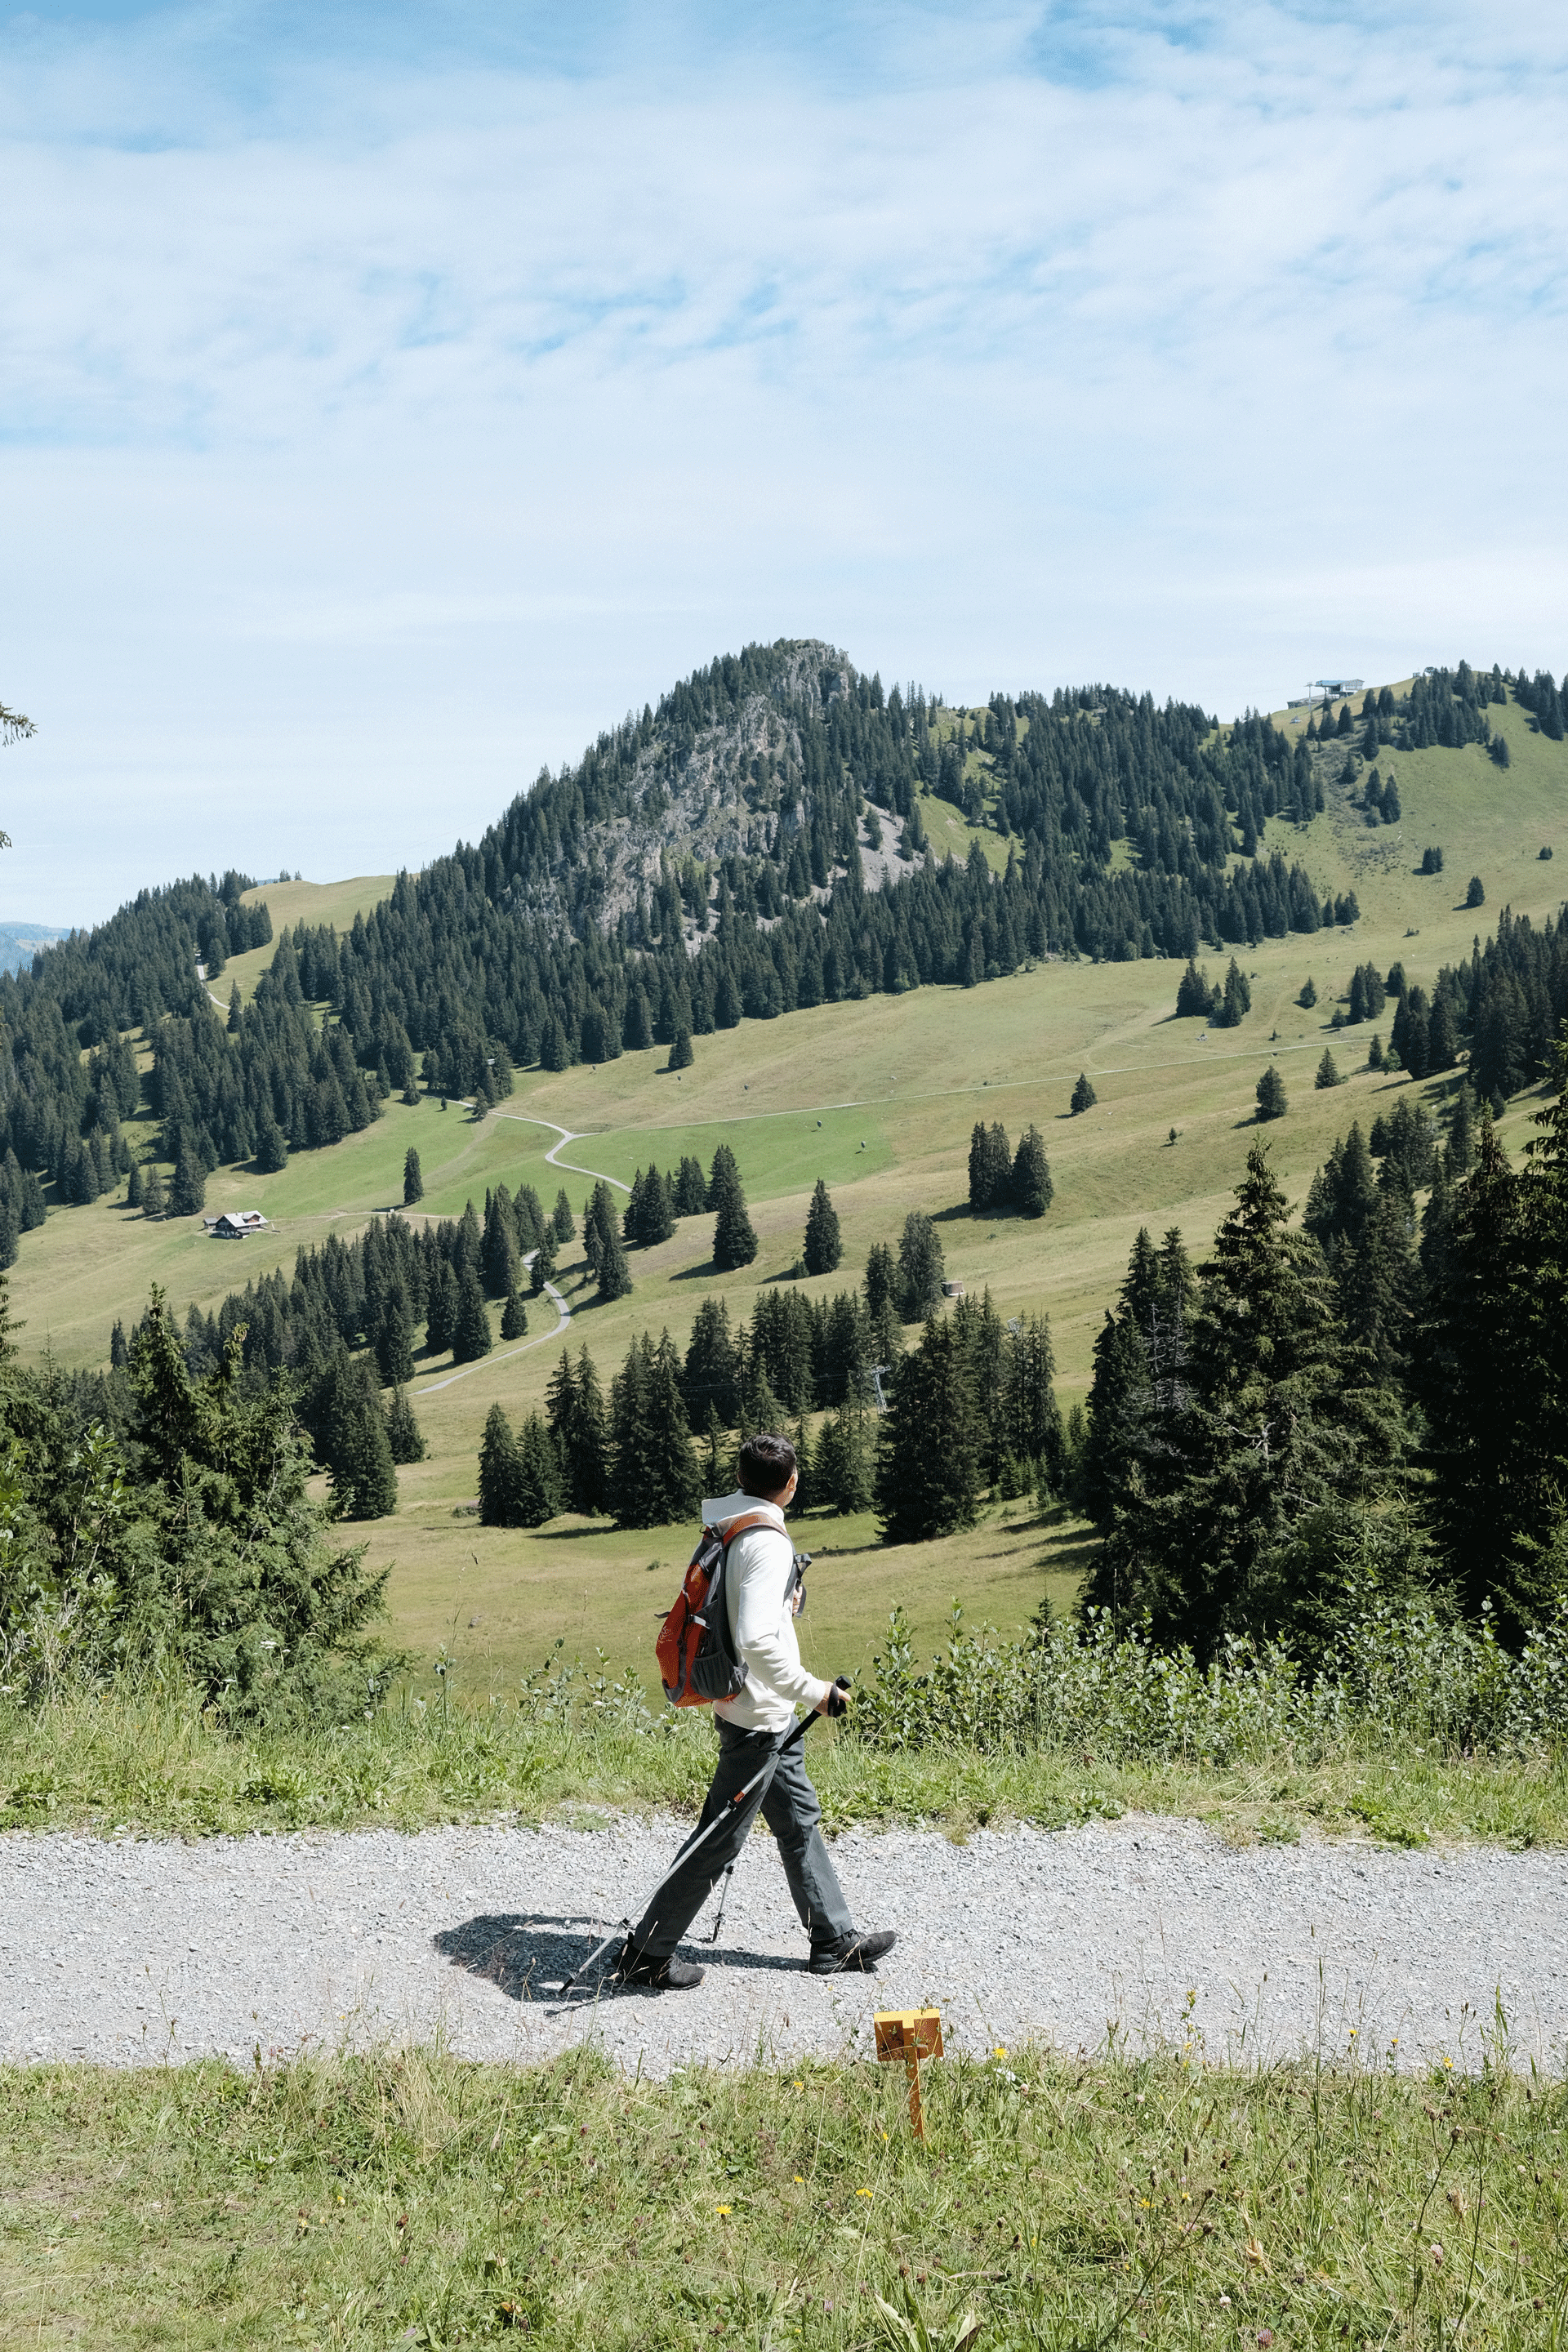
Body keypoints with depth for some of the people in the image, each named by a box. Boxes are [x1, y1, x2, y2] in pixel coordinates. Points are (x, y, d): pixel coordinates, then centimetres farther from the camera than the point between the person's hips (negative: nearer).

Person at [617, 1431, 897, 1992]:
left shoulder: (725, 1530, 5)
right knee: (720, 1840, 0)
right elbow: (756, 1641, -32)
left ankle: (836, 1940, 30)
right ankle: (645, 1954, 9)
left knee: (800, 1820, 18)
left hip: (766, 1715, 10)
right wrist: (813, 1692, -23)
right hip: (759, 1718, -10)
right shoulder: (768, 1544, -24)